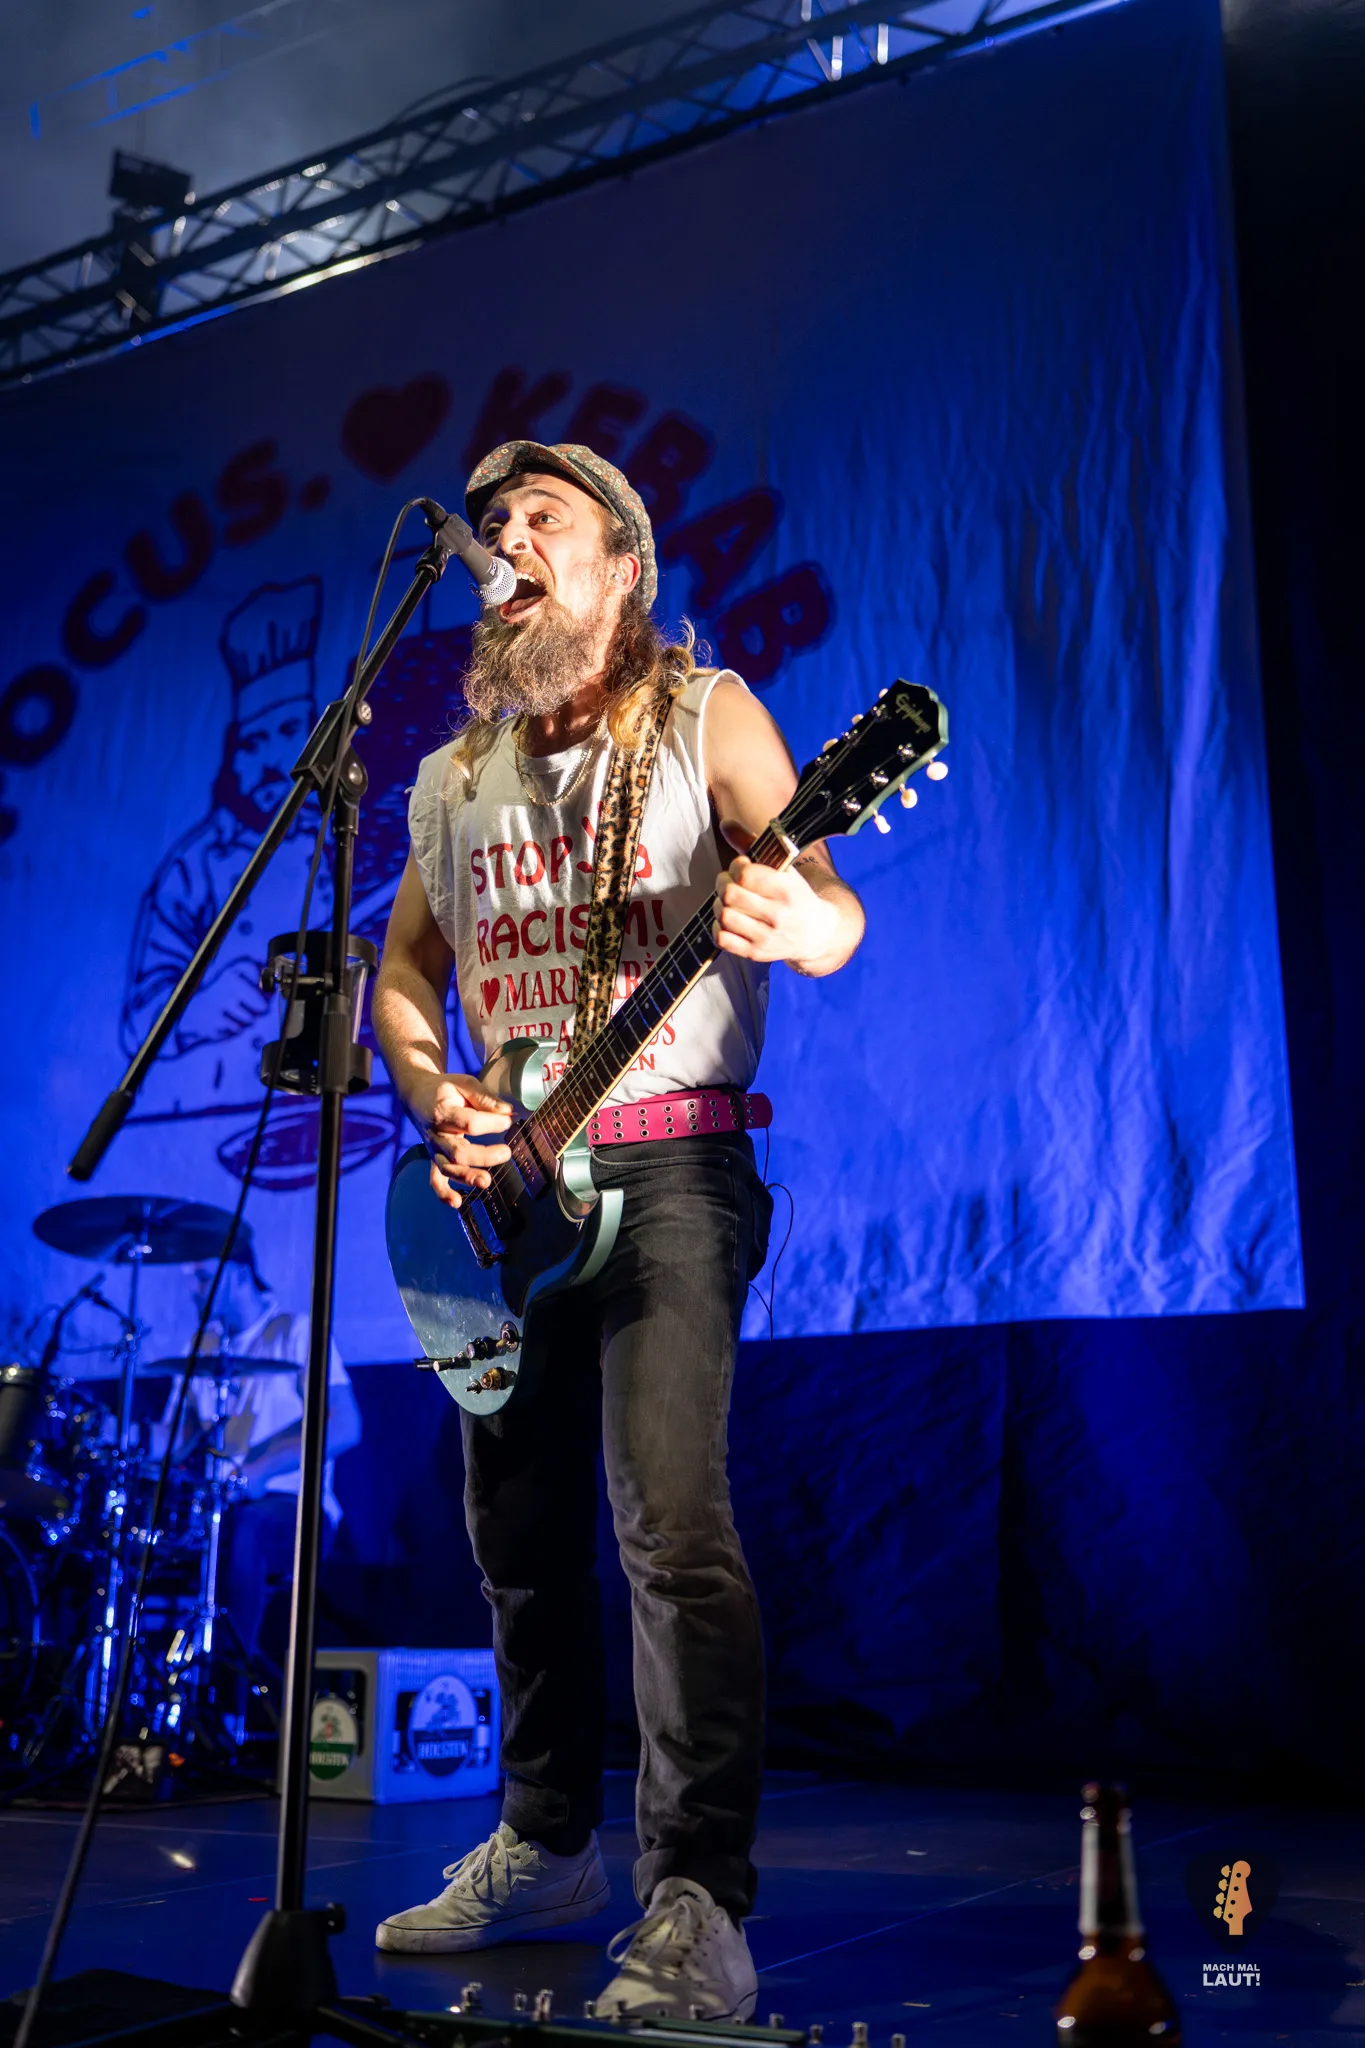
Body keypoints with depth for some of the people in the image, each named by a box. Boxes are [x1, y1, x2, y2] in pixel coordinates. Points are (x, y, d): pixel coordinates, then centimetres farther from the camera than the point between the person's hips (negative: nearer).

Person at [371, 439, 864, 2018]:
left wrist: (792, 918, -31)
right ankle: (547, 1845, 26)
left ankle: (697, 1903, -8)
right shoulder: (452, 778, 16)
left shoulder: (704, 714, 1)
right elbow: (401, 971, 20)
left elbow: (836, 918, -7)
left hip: (665, 1162, -5)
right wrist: (432, 1096, -1)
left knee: (670, 1522, -16)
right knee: (519, 1534, 11)